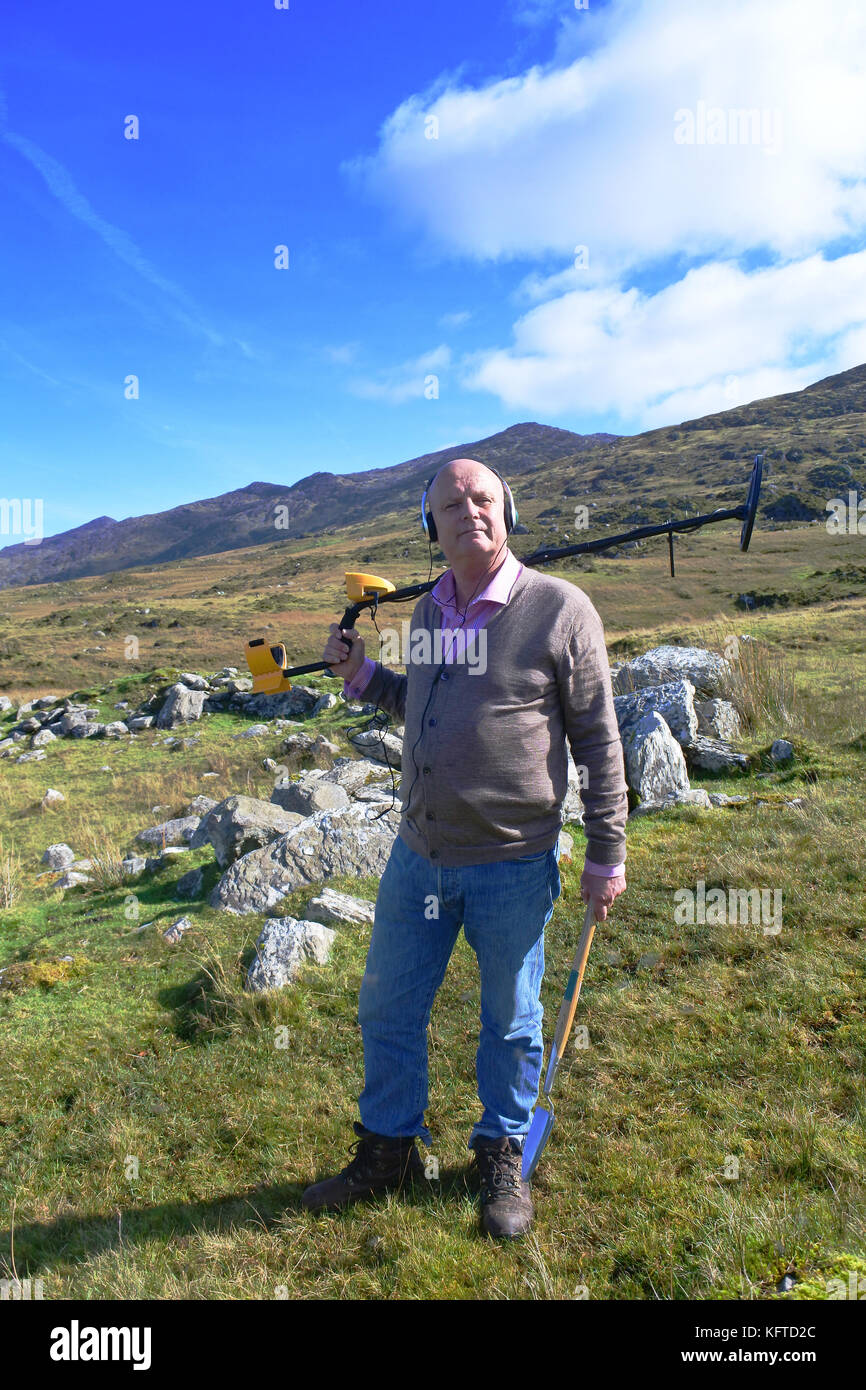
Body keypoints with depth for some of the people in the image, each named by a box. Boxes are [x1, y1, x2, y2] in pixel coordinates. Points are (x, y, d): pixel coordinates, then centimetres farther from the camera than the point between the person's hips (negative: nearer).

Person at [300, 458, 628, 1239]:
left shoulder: (559, 609, -11)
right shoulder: (428, 612, 6)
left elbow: (599, 742, -8)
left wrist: (607, 857, -7)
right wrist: (359, 675, 8)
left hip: (511, 866, -5)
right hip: (418, 854, 6)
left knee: (510, 1021, 15)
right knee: (388, 1009, 16)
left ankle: (503, 1157, 40)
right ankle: (388, 1152, 39)